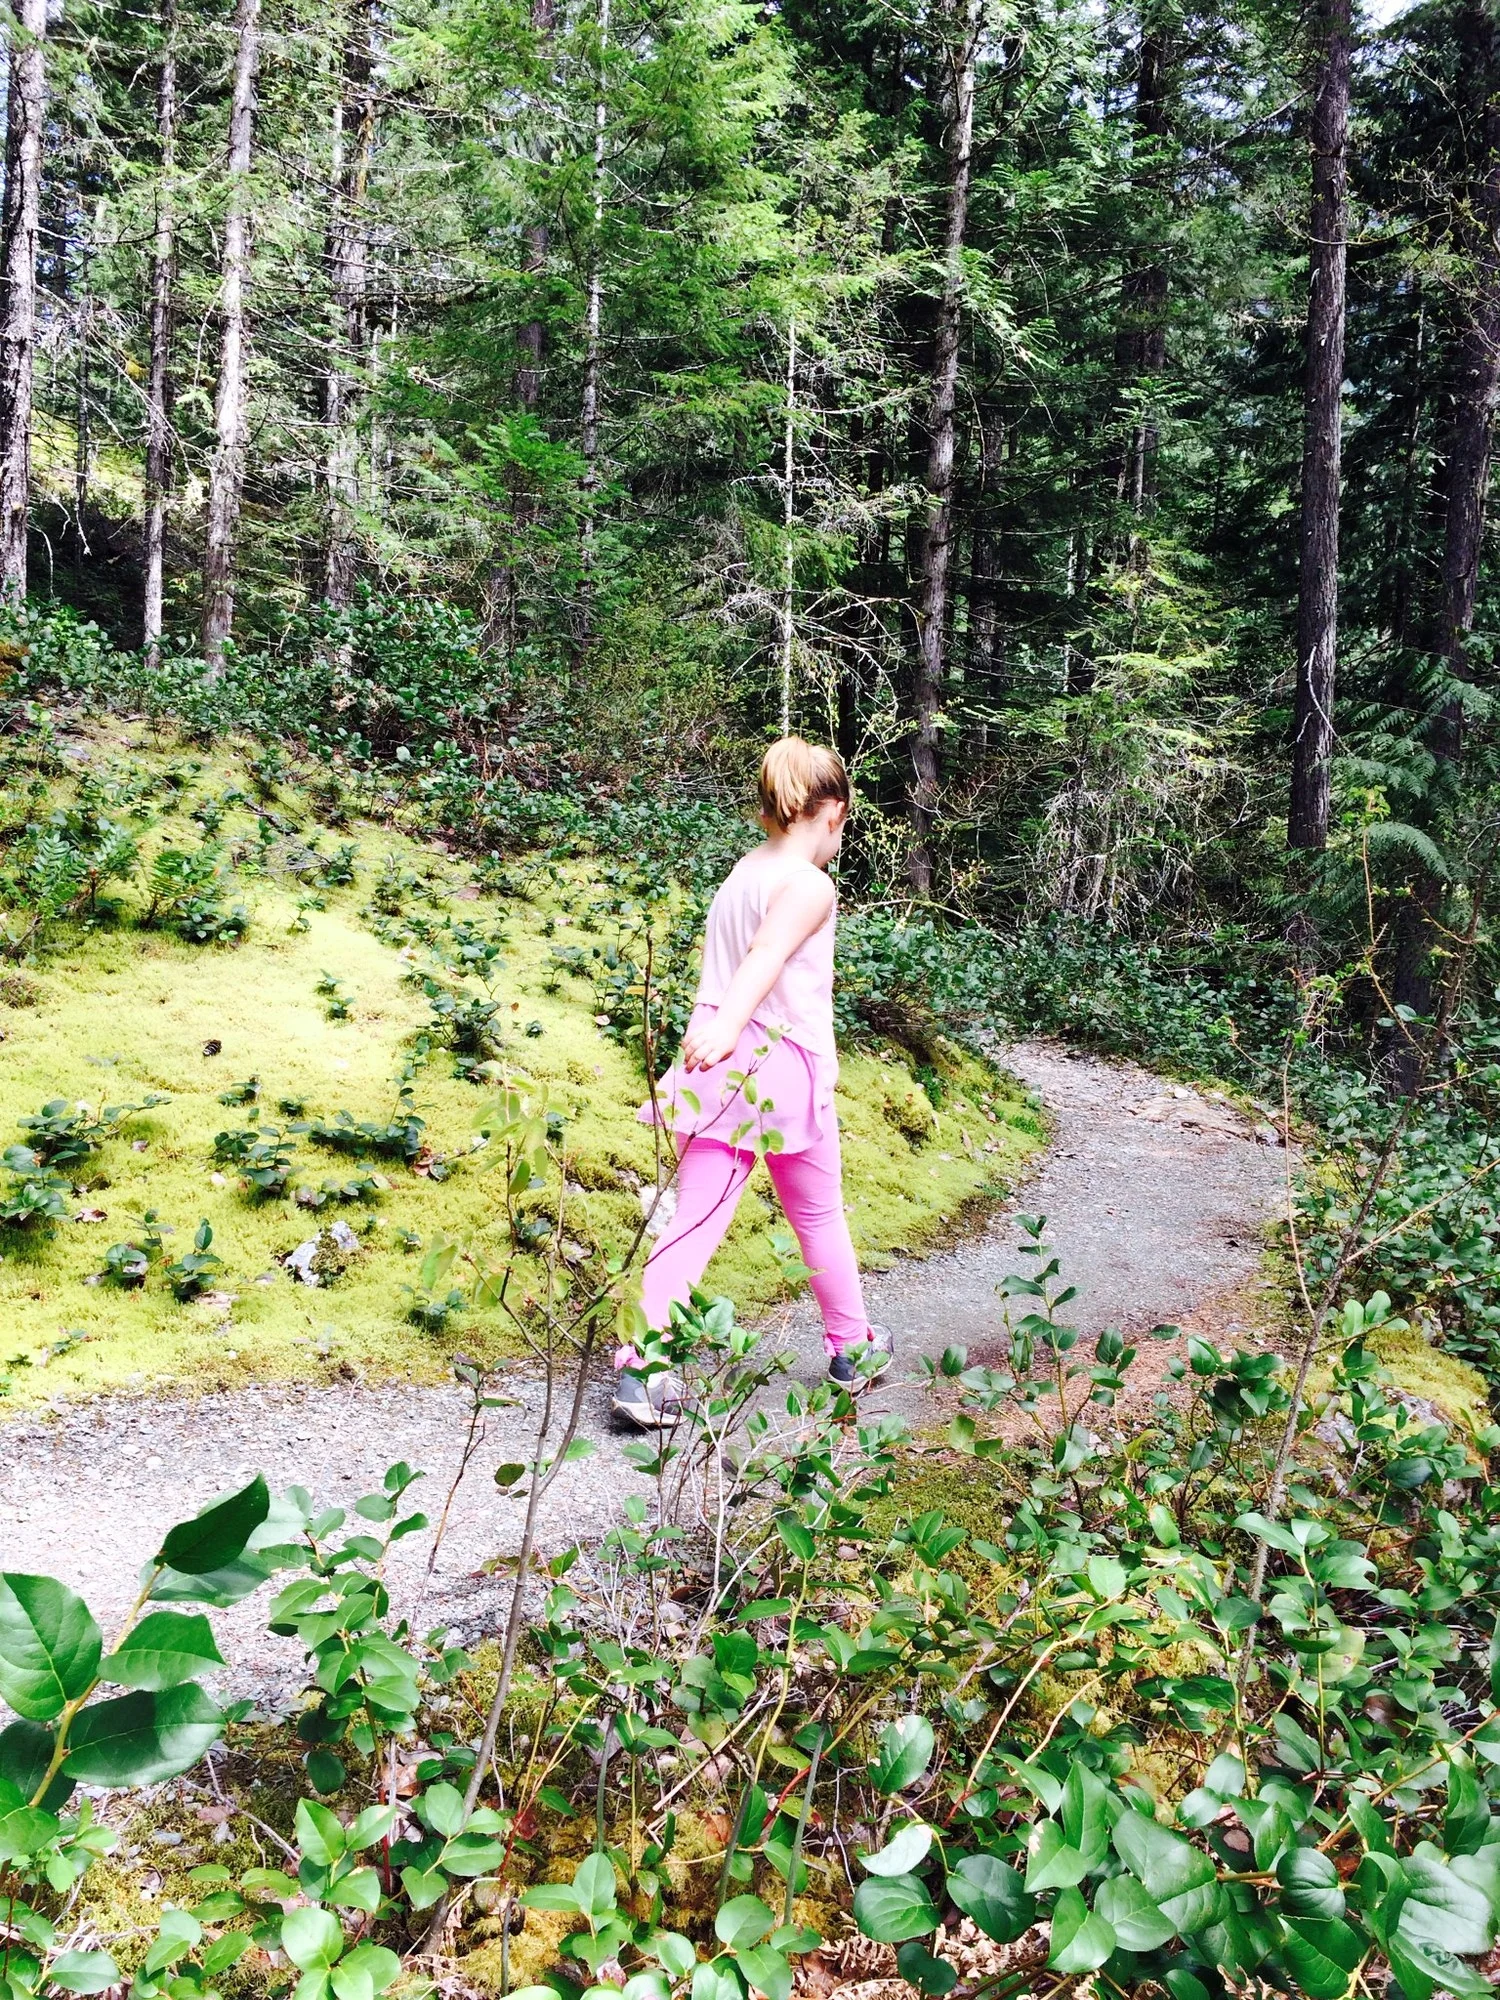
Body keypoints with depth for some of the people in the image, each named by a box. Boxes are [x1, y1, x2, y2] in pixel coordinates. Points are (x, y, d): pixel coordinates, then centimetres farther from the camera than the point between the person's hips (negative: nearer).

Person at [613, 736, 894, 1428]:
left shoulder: (738, 875, 12)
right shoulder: (811, 885, -10)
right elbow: (767, 954, -28)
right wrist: (727, 1026, -44)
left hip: (718, 1070, 6)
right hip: (782, 1066, -5)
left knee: (694, 1220, 1)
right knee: (820, 1216, 14)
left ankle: (640, 1368, -9)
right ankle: (852, 1348, 33)